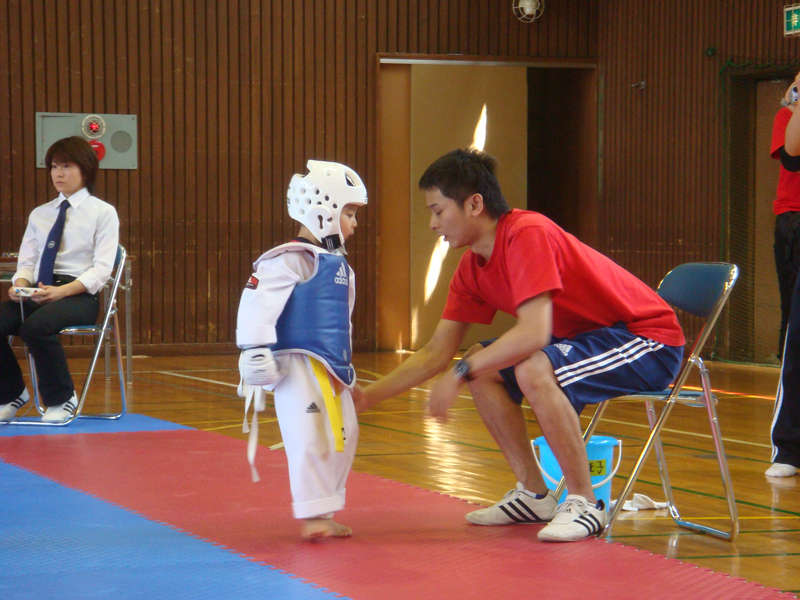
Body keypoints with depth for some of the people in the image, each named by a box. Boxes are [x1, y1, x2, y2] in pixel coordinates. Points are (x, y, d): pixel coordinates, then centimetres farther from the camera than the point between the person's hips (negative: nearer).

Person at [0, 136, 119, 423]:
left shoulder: (103, 213, 5)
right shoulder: (39, 214, 22)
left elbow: (101, 269, -5)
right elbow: (27, 260, 18)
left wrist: (62, 291, -20)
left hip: (79, 294, -5)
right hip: (38, 291, 5)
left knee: (36, 326, -36)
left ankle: (61, 399, -14)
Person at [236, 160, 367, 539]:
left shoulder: (338, 264, 16)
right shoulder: (290, 260, -13)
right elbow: (257, 304, -19)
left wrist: (345, 365, 30)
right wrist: (254, 351, -21)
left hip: (332, 369, 10)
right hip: (298, 364, -10)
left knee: (342, 436, 12)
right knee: (308, 436, -15)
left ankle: (324, 512, 23)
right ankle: (311, 515, -10)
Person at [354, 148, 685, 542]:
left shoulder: (528, 234, -23)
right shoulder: (473, 267, 5)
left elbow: (533, 334, -33)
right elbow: (436, 353, 9)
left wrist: (461, 372, -26)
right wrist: (368, 397, 1)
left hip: (650, 340, -9)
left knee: (534, 370, -31)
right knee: (483, 368, 2)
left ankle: (584, 504, -18)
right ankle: (533, 495, 9)